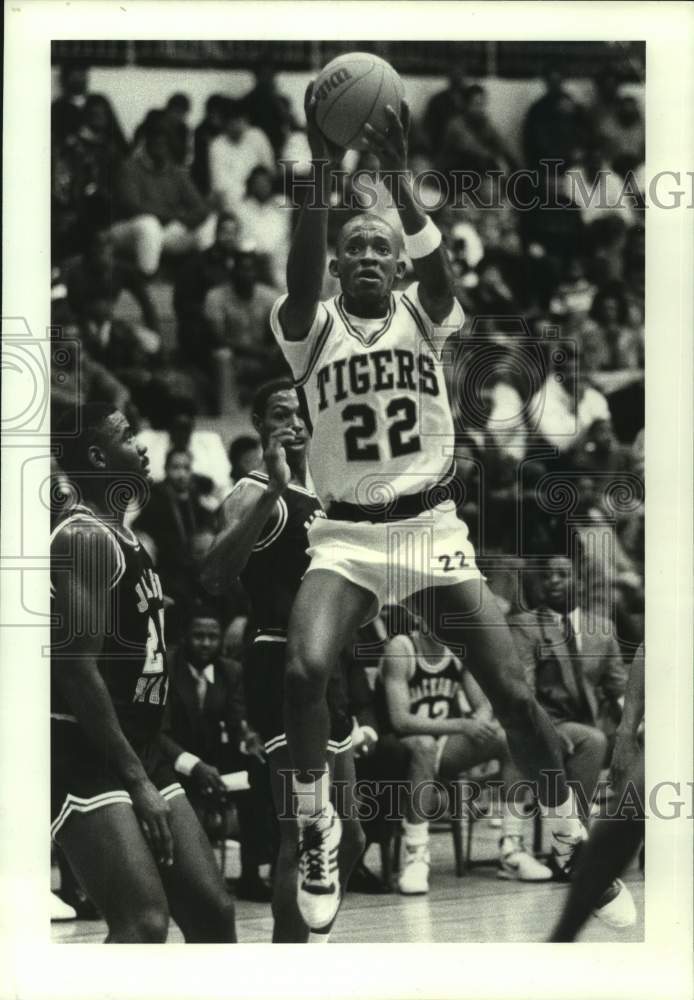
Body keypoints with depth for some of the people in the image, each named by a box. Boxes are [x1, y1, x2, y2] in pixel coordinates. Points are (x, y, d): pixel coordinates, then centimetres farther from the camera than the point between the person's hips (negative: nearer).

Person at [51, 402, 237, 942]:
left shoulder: (122, 535, 16)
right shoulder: (84, 538, -15)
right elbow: (77, 669, -22)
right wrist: (136, 780, -22)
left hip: (138, 748, 10)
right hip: (85, 757, -10)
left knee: (212, 910, 9)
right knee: (144, 923, -20)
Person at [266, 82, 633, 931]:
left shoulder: (424, 315, 5)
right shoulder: (311, 327, 2)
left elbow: (439, 271, -18)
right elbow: (298, 272, -20)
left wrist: (398, 178, -33)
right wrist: (323, 170, -31)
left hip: (432, 531, 1)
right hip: (346, 537, -1)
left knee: (510, 690, -8)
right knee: (303, 672, -26)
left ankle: (571, 835, 10)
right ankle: (316, 828, -3)